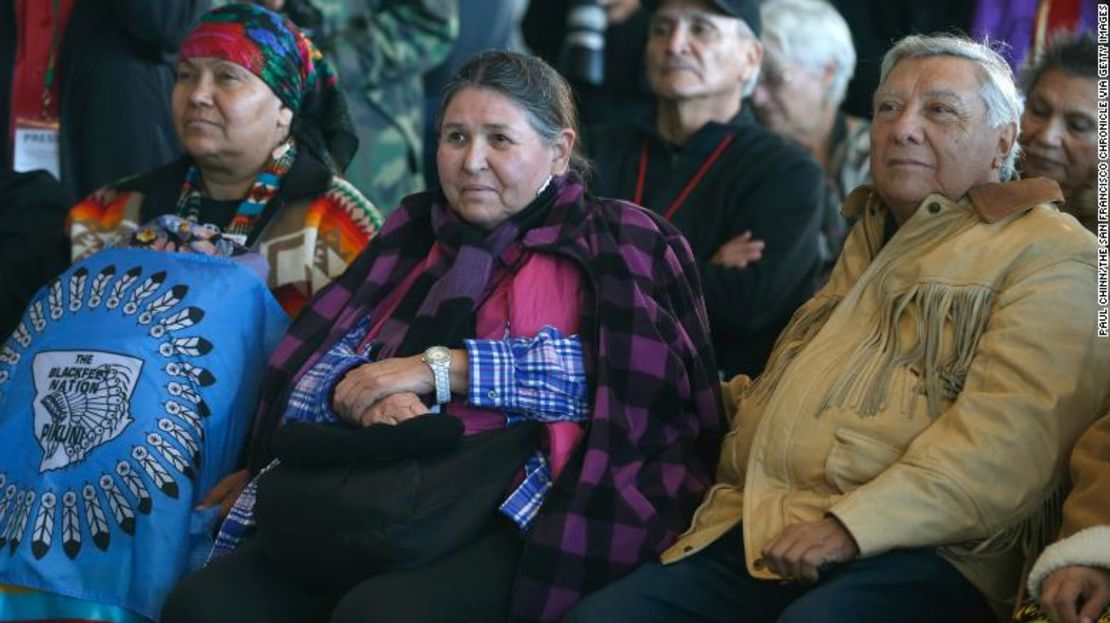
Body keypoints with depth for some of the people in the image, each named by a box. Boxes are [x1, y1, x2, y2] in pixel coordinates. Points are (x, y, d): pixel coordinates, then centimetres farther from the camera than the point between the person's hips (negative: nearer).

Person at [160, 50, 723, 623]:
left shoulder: (610, 243, 11)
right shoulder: (412, 236, 24)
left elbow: (630, 374, -9)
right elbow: (306, 384, 16)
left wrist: (441, 370, -10)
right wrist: (366, 391, -9)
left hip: (511, 516, -5)